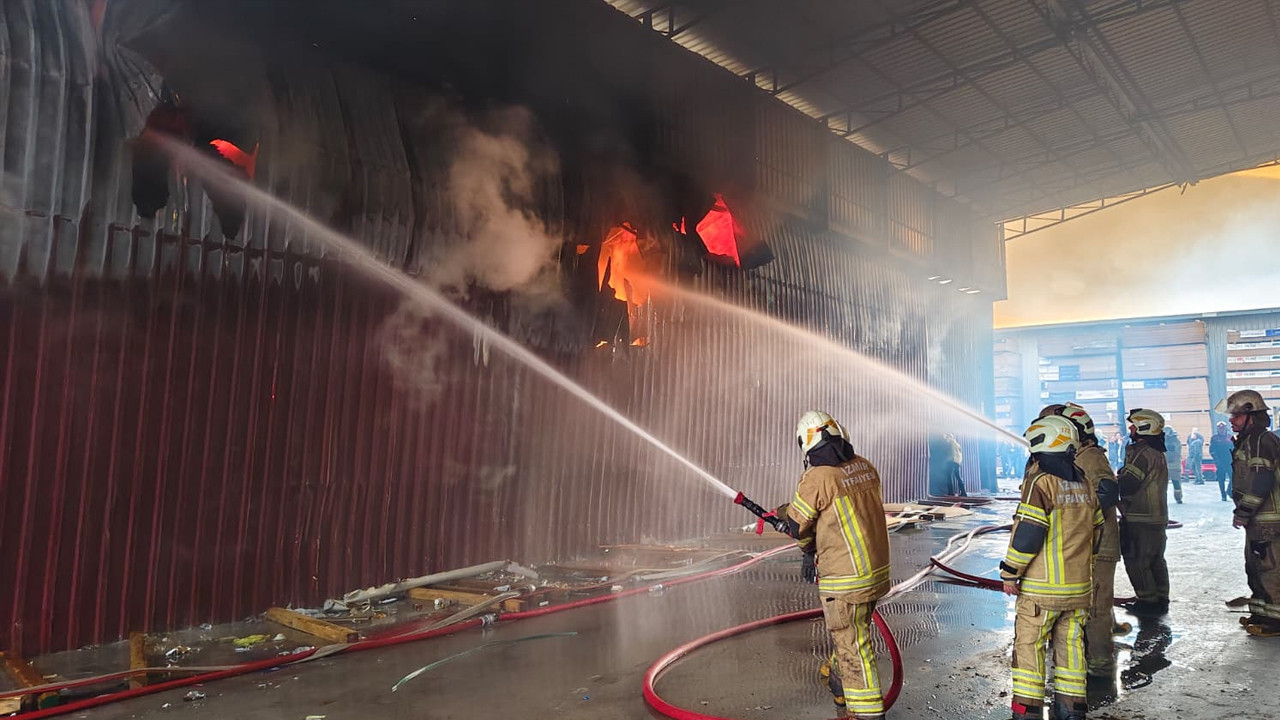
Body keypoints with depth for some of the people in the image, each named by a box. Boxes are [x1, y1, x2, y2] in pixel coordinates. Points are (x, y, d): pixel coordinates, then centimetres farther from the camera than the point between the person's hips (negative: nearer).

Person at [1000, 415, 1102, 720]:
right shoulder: (1085, 485, 8)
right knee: (1070, 646, 14)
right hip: (1079, 586, 7)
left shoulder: (1040, 482, -15)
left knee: (1029, 647, 2)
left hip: (1041, 588, -7)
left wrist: (1010, 573, -9)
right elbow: (1096, 531, 15)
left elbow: (1027, 533, -18)